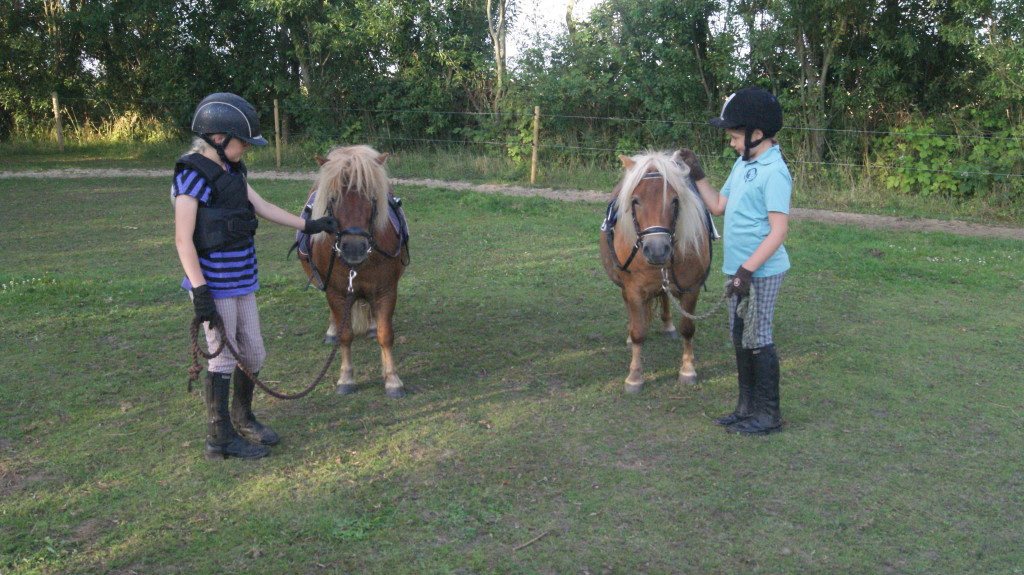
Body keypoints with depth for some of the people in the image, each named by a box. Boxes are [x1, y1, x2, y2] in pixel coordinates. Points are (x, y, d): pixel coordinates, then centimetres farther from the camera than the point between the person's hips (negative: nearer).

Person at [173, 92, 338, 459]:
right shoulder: (193, 175, -16)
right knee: (224, 360, 4)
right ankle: (220, 439, 20)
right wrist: (201, 294, -22)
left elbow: (264, 208, 17)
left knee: (253, 356, 16)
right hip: (215, 286, -8)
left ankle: (242, 420, 37)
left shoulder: (232, 171, 9)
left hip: (241, 282, 8)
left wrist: (309, 226, 17)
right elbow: (183, 239, -19)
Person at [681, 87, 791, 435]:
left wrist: (747, 269, -25)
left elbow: (779, 231, -21)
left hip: (761, 273, -9)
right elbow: (719, 206, 20)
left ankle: (768, 415, 13)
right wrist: (697, 175, 14)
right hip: (740, 269, 9)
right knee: (740, 339, 16)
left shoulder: (773, 172, -17)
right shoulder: (743, 165, 11)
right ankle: (747, 406, 29)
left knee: (757, 340, 0)